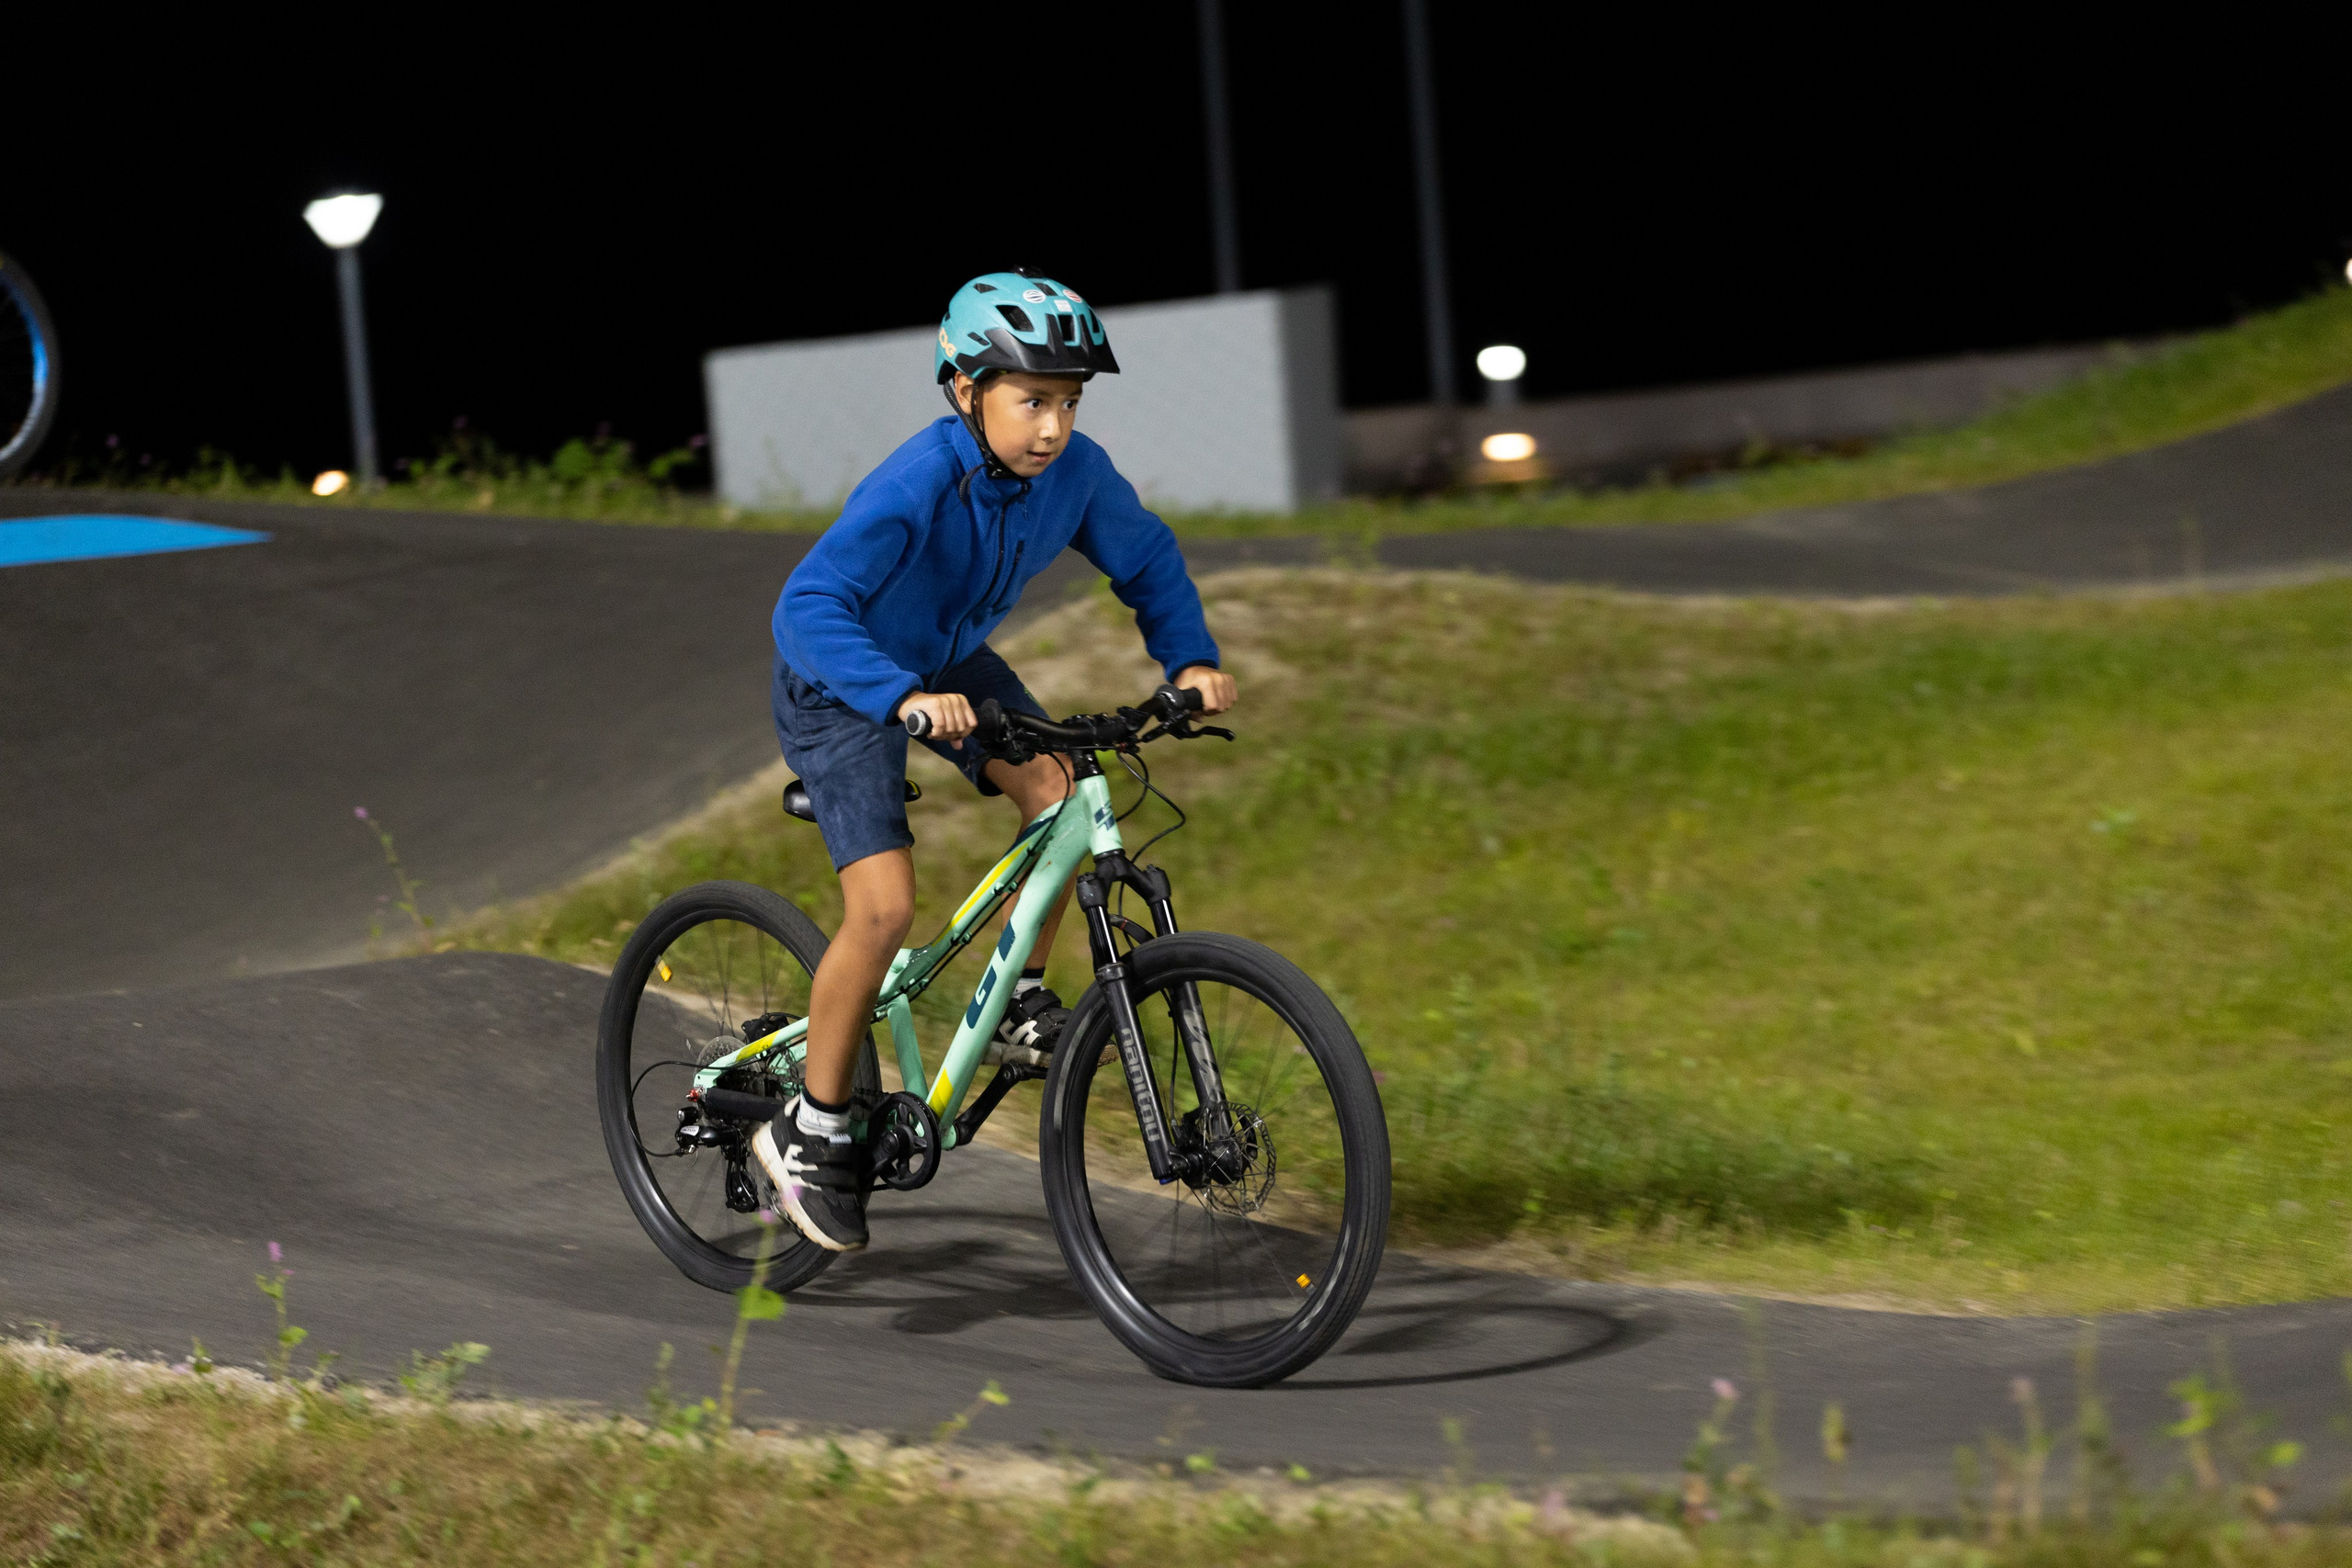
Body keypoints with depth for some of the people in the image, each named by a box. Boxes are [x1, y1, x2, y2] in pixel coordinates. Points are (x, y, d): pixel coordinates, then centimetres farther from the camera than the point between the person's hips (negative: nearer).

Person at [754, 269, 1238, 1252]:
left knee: (1058, 793, -20)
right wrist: (904, 696, -58)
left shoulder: (1075, 472, -18)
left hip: (948, 661, 6)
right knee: (886, 906, -17)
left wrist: (1191, 660, -13)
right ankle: (812, 1131, -1)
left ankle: (1021, 998, 3)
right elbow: (807, 608, -45)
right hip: (842, 685, -6)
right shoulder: (918, 485, -36)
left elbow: (1146, 561, 2)